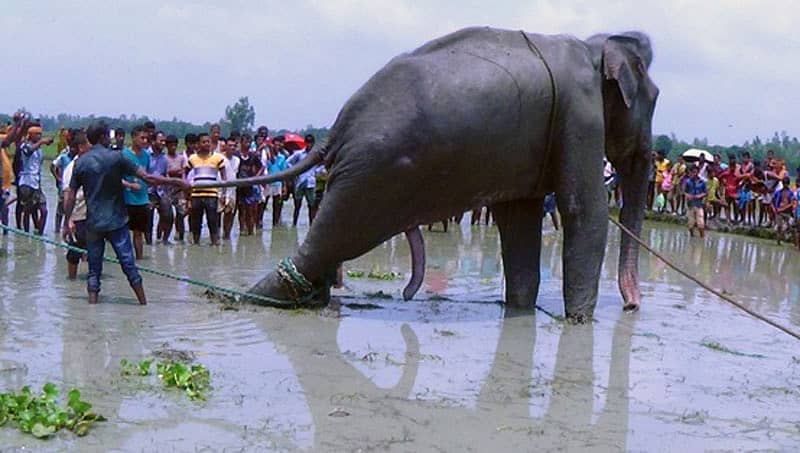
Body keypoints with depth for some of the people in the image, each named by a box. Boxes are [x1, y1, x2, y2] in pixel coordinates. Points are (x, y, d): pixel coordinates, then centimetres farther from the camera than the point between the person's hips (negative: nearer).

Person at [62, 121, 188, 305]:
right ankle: (144, 304, 5)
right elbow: (146, 177, -8)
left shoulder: (80, 162, 2)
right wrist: (175, 182, -1)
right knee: (129, 265, 2)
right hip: (116, 221, -3)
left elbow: (70, 194, 2)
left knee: (94, 269, 8)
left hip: (93, 223, 3)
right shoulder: (116, 158, -7)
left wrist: (67, 222, 9)